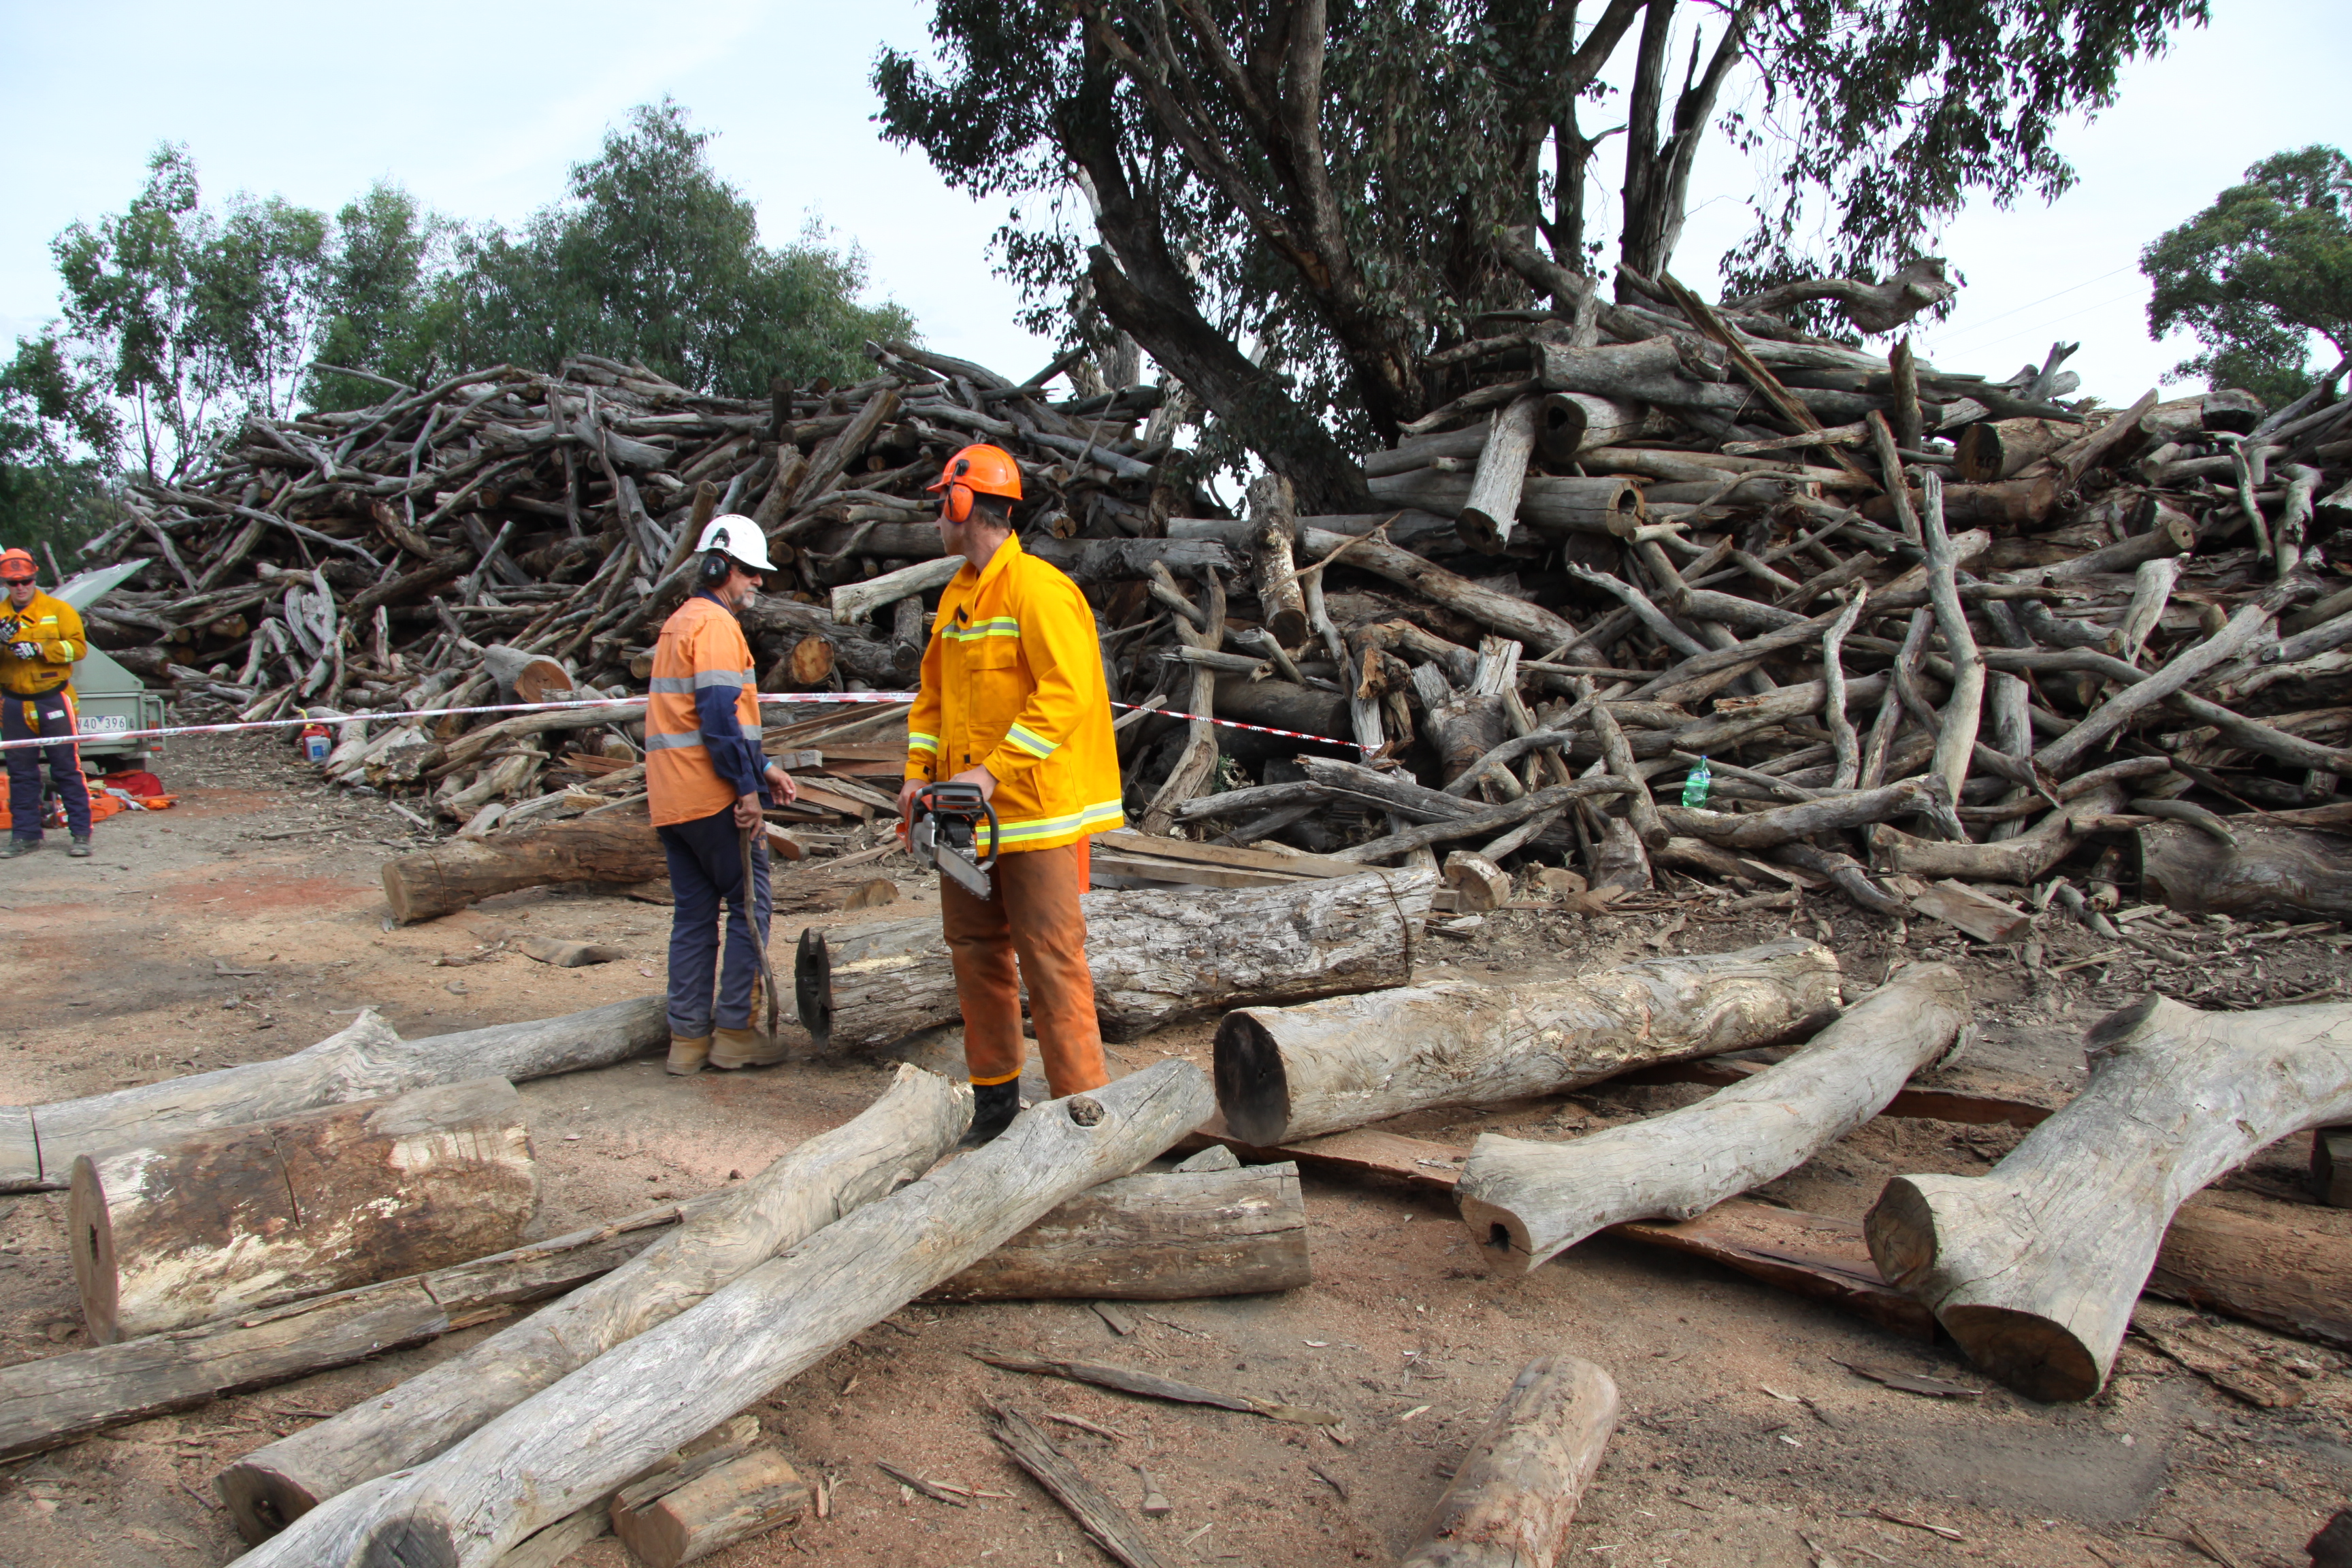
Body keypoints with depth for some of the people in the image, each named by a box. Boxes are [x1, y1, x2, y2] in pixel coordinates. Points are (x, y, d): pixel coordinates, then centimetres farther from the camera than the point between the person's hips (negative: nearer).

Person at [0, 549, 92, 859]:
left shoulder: (59, 610, 2)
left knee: (67, 769, -2)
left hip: (54, 702, -3)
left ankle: (81, 833, 2)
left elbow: (78, 646, -9)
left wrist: (39, 649, -20)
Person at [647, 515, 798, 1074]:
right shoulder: (715, 624, -11)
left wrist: (762, 767, 17)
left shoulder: (678, 623, 20)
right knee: (750, 906, 1)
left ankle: (688, 1037, 14)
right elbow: (720, 716, -20)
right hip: (714, 797, -9)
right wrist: (748, 786, -18)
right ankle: (734, 1032, 3)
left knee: (693, 914, 11)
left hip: (671, 798, 9)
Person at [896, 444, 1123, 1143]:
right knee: (974, 949, 14)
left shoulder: (1038, 588, -12)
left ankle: (1081, 1105, -1)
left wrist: (994, 771, -25)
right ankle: (994, 1093, 26)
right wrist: (920, 772, 5)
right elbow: (933, 696, 20)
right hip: (967, 813, 9)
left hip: (1034, 813, -9)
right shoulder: (955, 598, 16)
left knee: (1051, 958, -7)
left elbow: (1066, 693, -22)